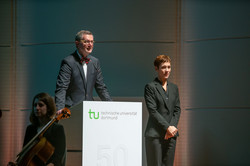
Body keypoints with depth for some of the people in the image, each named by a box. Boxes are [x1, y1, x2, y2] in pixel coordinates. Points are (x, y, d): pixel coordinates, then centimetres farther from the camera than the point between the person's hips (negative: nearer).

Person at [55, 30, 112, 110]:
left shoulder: (95, 62, 13)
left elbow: (101, 88, 18)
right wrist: (60, 110, -25)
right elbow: (61, 89, -12)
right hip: (71, 109, -5)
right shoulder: (68, 62, -6)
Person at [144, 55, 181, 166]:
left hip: (171, 134, 5)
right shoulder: (150, 87, -2)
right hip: (155, 135, -5)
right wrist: (167, 127, -14)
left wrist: (172, 127, -4)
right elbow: (152, 111, -9)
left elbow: (177, 110, 12)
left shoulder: (174, 88, 16)